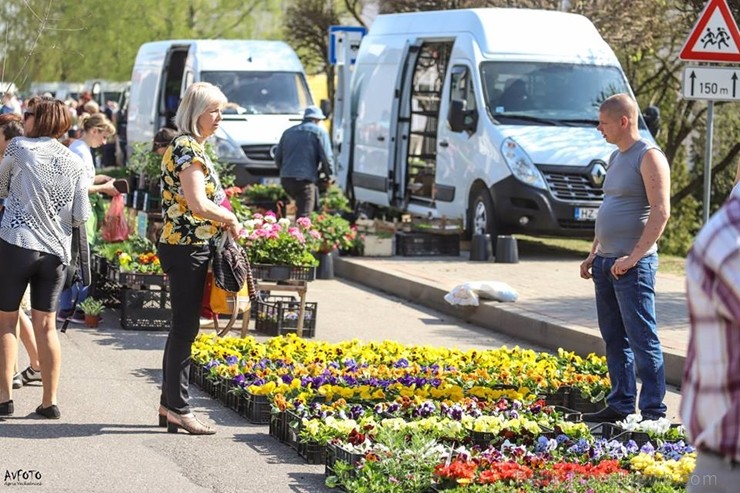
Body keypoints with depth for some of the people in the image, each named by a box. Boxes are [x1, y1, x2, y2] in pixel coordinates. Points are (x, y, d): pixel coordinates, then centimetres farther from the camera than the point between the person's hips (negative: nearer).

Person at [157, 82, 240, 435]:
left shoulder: (189, 147, 16)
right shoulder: (188, 148, -15)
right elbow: (199, 204, -24)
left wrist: (223, 220, 9)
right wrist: (232, 220, -10)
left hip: (188, 249, 10)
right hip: (187, 249, -10)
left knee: (183, 327, 14)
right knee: (185, 329, -5)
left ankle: (169, 405, 20)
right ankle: (178, 410, -1)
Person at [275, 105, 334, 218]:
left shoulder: (288, 132, 20)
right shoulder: (319, 132, 3)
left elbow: (278, 156, 20)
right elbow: (326, 156, -3)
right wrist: (329, 174, 11)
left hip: (286, 179, 6)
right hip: (304, 179, -6)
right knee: (303, 216, -8)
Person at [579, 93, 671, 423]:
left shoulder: (648, 157, -10)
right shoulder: (616, 157, 18)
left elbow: (661, 211, -19)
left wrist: (633, 257, -22)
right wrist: (594, 254, 19)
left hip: (632, 266, -9)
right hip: (606, 263, 9)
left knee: (642, 340, -8)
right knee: (614, 340, 12)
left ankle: (653, 411, -6)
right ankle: (620, 405, 18)